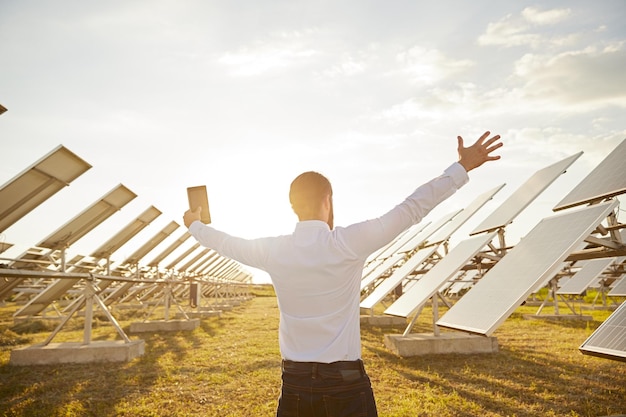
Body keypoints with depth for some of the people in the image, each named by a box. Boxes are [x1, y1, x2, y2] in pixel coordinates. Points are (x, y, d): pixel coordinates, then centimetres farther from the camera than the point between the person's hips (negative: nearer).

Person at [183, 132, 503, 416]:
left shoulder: (273, 251, -3)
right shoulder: (349, 243, -14)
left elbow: (227, 243, 15)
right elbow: (412, 209, -11)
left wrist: (195, 224, 36)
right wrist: (462, 167, -2)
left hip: (295, 383, 4)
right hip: (345, 383, -3)